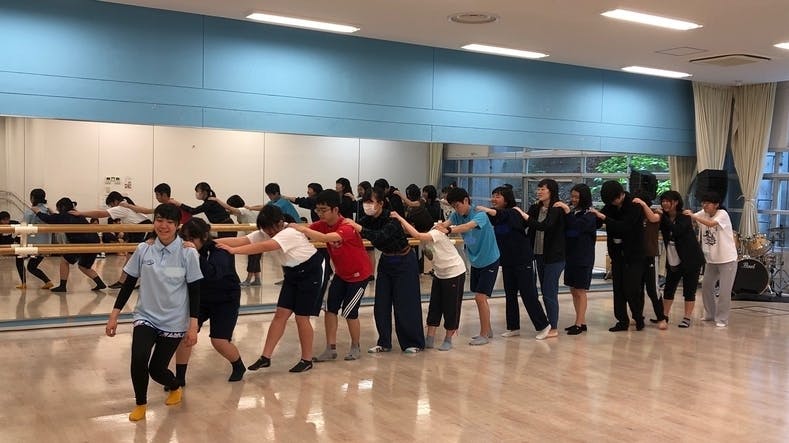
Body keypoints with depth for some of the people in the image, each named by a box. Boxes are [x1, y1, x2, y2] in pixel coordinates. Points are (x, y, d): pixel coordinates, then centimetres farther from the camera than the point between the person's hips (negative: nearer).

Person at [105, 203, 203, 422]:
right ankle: (141, 403, 8)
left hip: (174, 321, -1)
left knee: (157, 369, 1)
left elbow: (194, 291, -6)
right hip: (145, 316, 2)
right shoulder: (143, 250, -4)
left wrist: (193, 326, -8)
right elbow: (128, 284, 3)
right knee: (138, 360, -21)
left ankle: (175, 387, 39)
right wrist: (114, 316, 3)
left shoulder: (188, 253, -10)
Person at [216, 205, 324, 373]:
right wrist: (212, 242, -34)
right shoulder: (265, 233, -8)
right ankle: (265, 357, 5)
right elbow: (243, 240, -21)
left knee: (301, 317, -4)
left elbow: (264, 247, -46)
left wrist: (233, 250, -52)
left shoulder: (290, 233, -31)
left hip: (310, 273, -7)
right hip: (292, 273, 7)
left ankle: (307, 360, 11)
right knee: (281, 314, 2)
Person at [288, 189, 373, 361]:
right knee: (330, 308, 0)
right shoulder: (323, 224, -7)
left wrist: (300, 229, -48)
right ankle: (331, 349, 9)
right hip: (341, 273, 7)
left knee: (349, 312, -4)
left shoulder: (347, 227, -31)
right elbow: (305, 229, -18)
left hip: (359, 274, -7)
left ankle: (356, 348, 18)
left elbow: (325, 238, -47)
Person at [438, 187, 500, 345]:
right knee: (480, 297, 13)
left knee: (480, 297, -9)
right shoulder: (457, 215, -4)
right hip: (475, 261, 7)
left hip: (489, 261, -7)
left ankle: (484, 335, 2)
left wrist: (448, 230, -59)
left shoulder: (480, 215, -24)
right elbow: (445, 224, -21)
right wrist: (439, 227, -44)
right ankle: (487, 330, 29)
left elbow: (468, 226, -44)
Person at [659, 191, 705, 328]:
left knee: (689, 290, -1)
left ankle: (687, 318, 4)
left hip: (690, 260, -5)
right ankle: (664, 316, 17)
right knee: (668, 289, 8)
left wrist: (664, 218, -29)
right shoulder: (664, 219, 2)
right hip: (673, 261, 5)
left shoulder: (685, 217, -13)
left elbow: (677, 231, -30)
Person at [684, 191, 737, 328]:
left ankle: (721, 319, 7)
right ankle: (710, 314, 30)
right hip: (711, 259, 7)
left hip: (727, 259, -7)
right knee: (706, 286, 14)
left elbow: (711, 223, -34)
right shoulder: (703, 214, 2)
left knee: (724, 291, -4)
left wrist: (693, 216, -37)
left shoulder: (722, 214, -15)